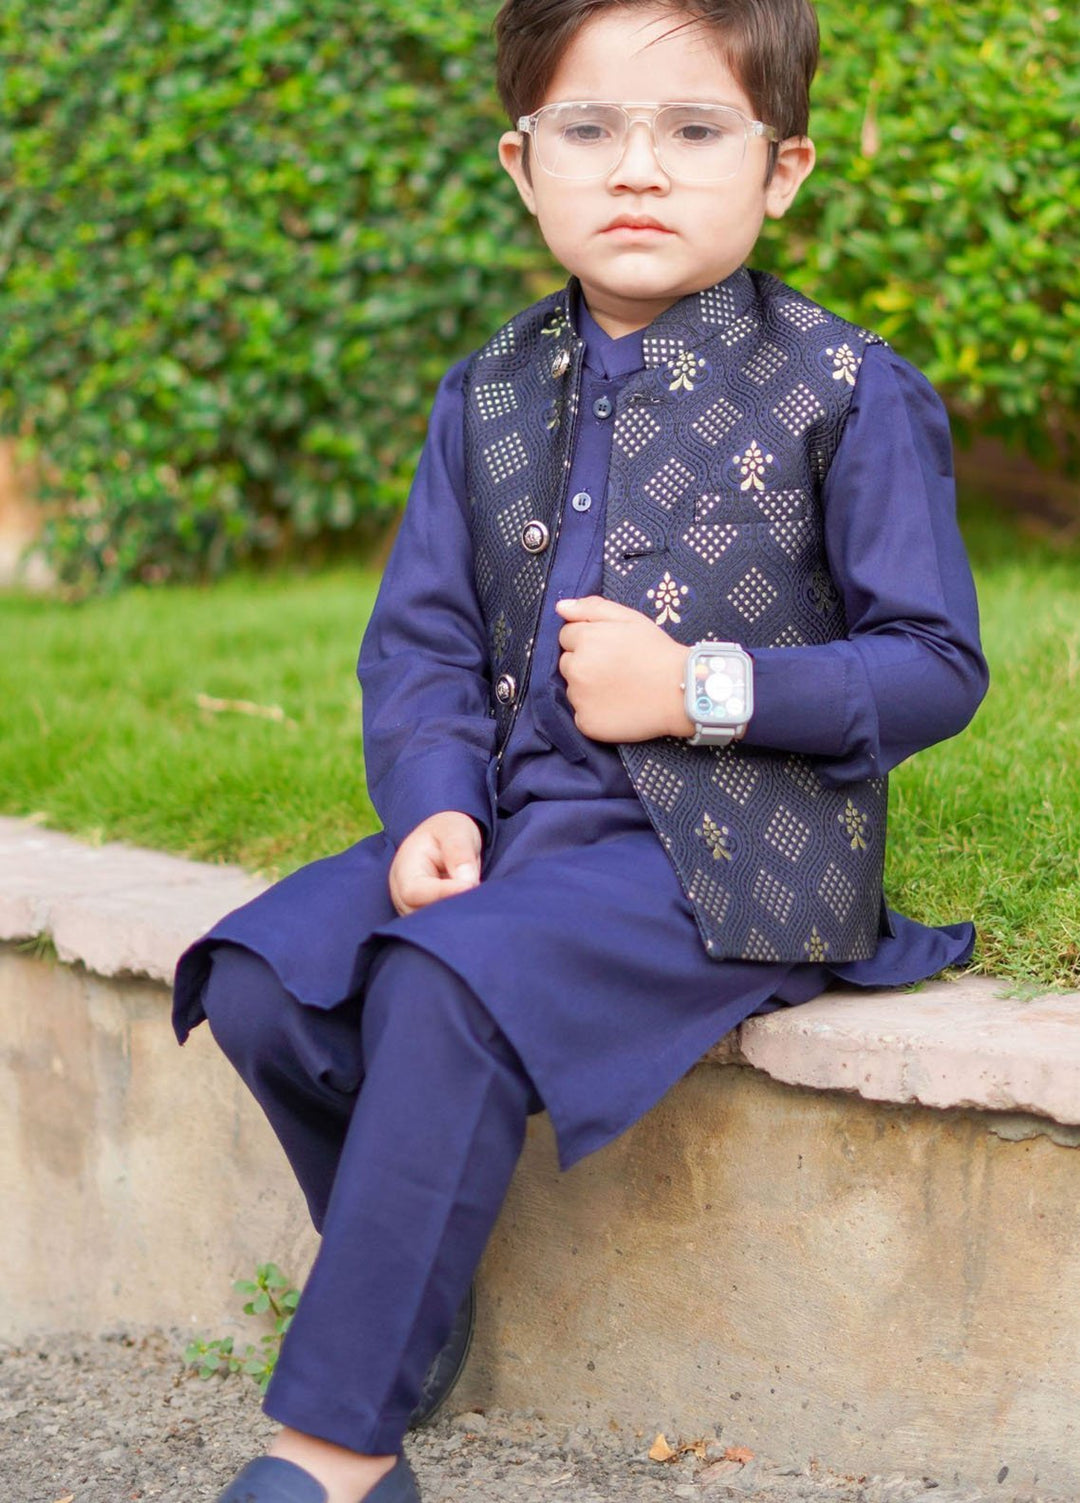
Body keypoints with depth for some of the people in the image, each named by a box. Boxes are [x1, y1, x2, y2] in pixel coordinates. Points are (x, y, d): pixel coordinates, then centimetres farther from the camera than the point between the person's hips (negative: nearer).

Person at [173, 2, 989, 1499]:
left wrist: (701, 689, -16)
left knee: (449, 985, -30)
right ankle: (407, 1297, 9)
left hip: (732, 855, -6)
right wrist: (433, 805, -9)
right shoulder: (490, 396, 12)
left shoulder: (847, 394, -4)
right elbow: (421, 641, 12)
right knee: (261, 972, -13)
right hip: (519, 823, 6)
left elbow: (937, 666, -4)